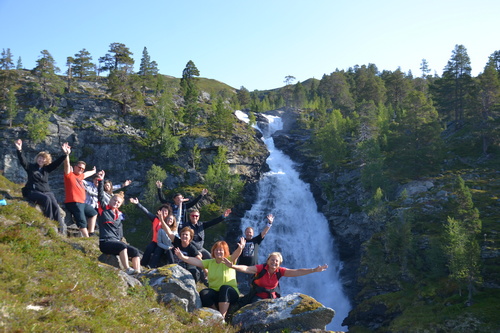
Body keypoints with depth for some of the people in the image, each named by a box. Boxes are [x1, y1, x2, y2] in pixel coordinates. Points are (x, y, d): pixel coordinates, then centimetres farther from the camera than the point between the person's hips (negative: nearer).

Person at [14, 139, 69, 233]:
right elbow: (23, 161, -5)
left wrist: (65, 154, 0)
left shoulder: (47, 169, 18)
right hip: (33, 192, -3)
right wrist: (19, 150, -21)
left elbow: (57, 163, 12)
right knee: (46, 199, -35)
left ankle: (60, 230, -30)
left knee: (55, 204, -25)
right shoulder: (31, 167, 11)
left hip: (46, 192, 3)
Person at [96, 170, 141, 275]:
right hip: (105, 242, -6)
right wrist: (100, 180, -15)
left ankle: (138, 272, -22)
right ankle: (127, 270, -40)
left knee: (135, 251, -13)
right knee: (123, 246, -34)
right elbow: (100, 196, -9)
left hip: (116, 242, 6)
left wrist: (119, 240, 7)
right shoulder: (103, 209, 2)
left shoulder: (119, 214, 17)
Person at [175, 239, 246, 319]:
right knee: (203, 293, -26)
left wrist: (240, 248, -46)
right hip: (215, 293, 3)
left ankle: (222, 316, -34)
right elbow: (197, 262, -2)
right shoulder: (210, 262, 11)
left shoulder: (229, 260, -2)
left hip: (230, 293, -3)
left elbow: (236, 254, -23)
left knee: (224, 288, -36)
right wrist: (183, 257, -17)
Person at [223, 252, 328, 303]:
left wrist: (314, 270, -17)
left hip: (273, 298, 3)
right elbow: (246, 269, -28)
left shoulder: (280, 271, -6)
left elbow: (296, 272, -10)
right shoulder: (261, 268, -15)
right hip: (258, 297, -3)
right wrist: (233, 266, -46)